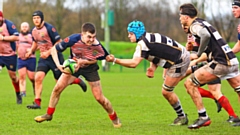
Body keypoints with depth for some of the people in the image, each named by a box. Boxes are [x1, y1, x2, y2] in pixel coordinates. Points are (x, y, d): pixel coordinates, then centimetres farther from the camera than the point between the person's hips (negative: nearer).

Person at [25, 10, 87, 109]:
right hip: (43, 58, 6)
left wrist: (48, 52, -22)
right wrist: (31, 51, 6)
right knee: (38, 78, -12)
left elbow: (59, 43, -17)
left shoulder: (49, 28, -18)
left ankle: (78, 81, 32)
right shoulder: (34, 31, 4)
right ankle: (37, 102, -10)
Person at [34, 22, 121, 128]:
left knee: (99, 98, -3)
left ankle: (114, 118, 20)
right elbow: (54, 49, -20)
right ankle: (49, 114, 11)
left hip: (90, 68, -1)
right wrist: (58, 65, -32)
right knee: (57, 88, -8)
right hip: (73, 66, 2)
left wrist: (82, 61, -32)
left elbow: (95, 60, -13)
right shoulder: (73, 39, -31)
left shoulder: (97, 45, -32)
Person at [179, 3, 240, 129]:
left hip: (221, 63, -9)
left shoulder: (195, 25, -8)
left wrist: (199, 53, -15)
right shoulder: (203, 23, 20)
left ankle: (203, 117, 1)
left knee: (189, 83, -1)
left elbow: (206, 35, -29)